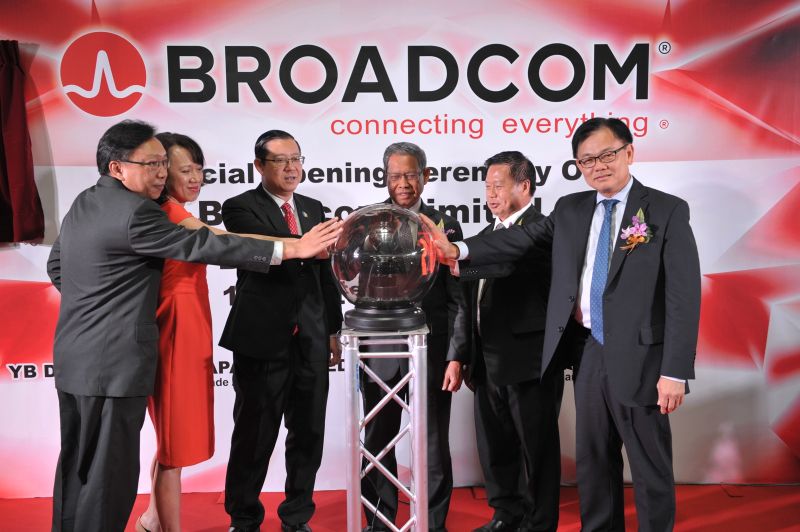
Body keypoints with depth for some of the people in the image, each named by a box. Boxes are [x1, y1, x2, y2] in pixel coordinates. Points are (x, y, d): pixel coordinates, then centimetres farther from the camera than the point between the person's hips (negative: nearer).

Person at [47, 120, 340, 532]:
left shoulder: (83, 204, 11)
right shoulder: (134, 213, -19)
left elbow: (56, 266, 22)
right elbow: (201, 246, -21)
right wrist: (293, 248, -20)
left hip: (74, 359, 10)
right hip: (113, 363, -10)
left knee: (76, 467, 19)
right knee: (109, 473, 0)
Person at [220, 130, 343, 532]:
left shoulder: (313, 209, 13)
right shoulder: (240, 208, -5)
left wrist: (333, 329, 13)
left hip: (311, 340, 5)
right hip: (262, 338, -5)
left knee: (308, 434, 11)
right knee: (254, 435, 7)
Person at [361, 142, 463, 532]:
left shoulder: (445, 225, 3)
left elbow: (457, 298, 1)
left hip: (431, 351, -1)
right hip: (379, 351, 1)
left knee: (434, 445, 10)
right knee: (377, 444, 14)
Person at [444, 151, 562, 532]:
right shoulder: (487, 235, 15)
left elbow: (510, 261, -26)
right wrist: (458, 356, 12)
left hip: (529, 363, -8)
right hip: (489, 364, 8)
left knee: (537, 449, 6)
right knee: (495, 447, 18)